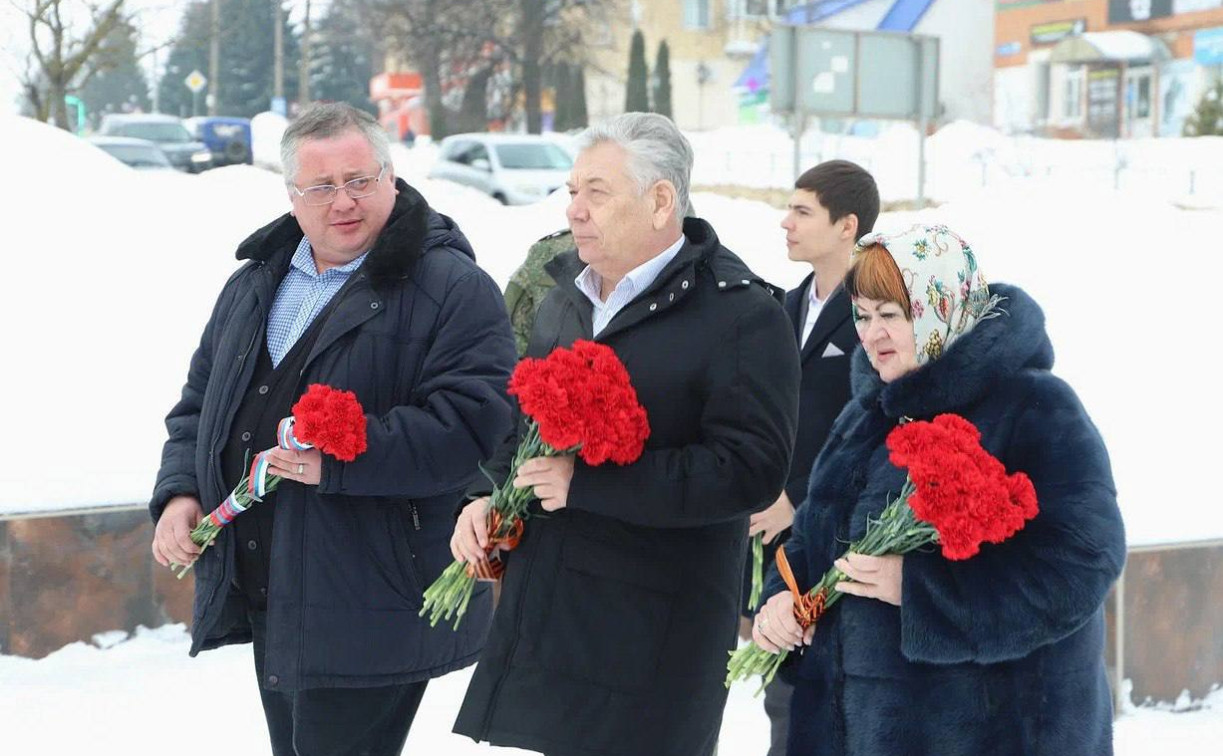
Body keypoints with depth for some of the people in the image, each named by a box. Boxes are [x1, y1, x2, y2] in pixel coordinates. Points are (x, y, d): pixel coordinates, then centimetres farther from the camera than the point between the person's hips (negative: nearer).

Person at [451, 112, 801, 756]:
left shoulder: (743, 316, -11)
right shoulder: (567, 300, 15)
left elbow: (750, 470, -21)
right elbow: (521, 418, 28)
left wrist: (585, 484, -22)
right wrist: (490, 497, 7)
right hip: (539, 614, 7)